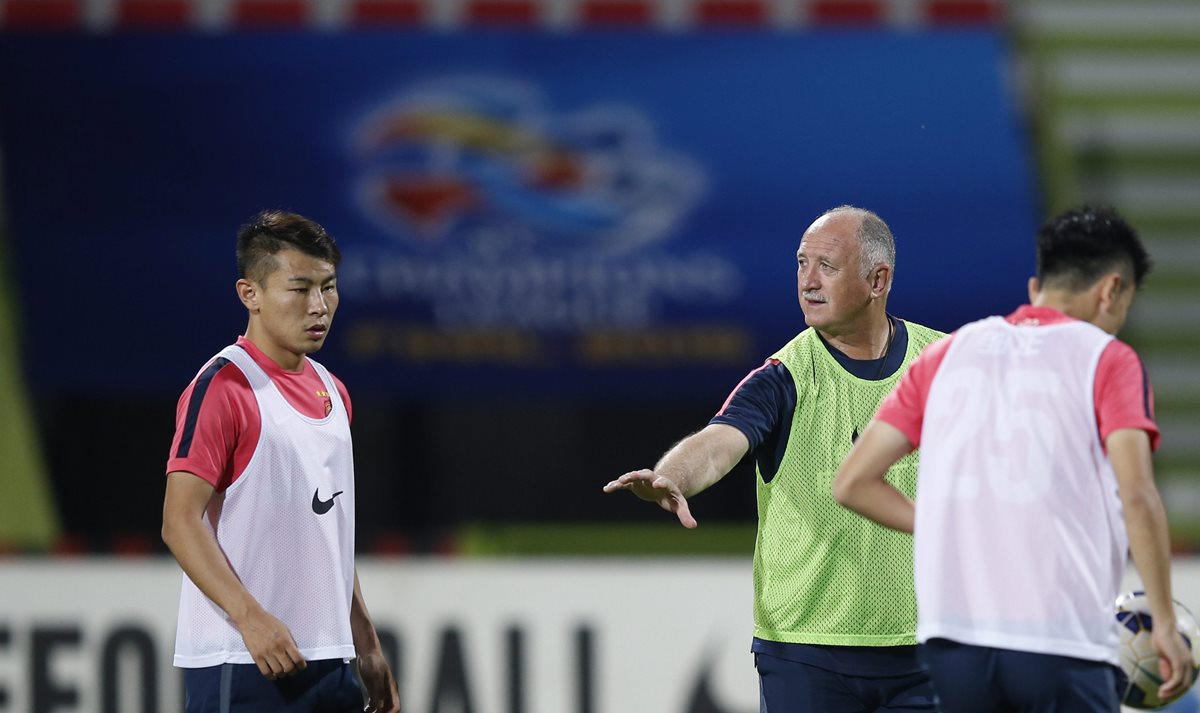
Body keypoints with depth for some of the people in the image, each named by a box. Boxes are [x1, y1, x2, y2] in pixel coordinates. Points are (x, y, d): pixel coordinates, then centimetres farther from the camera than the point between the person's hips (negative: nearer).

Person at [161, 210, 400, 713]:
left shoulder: (332, 392, 16)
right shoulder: (222, 387, -9)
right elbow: (180, 522, -15)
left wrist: (365, 642, 19)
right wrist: (252, 618, -24)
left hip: (329, 663, 8)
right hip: (241, 666, -8)